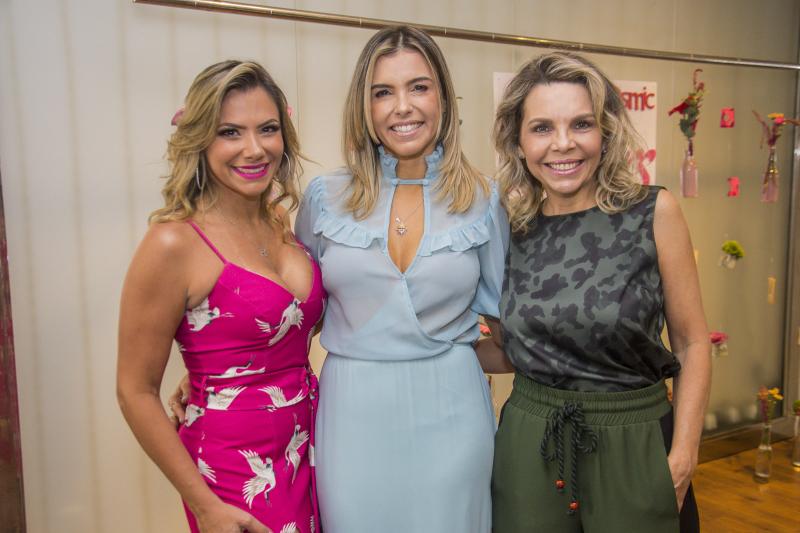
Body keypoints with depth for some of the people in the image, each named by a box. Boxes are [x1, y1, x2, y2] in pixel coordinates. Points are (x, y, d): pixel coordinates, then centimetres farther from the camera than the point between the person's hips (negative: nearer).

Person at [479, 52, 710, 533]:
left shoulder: (653, 212, -9)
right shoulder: (514, 231, -2)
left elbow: (691, 345, -5)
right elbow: (509, 352, 7)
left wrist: (683, 456, -12)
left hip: (634, 444, -2)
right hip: (529, 442, 2)